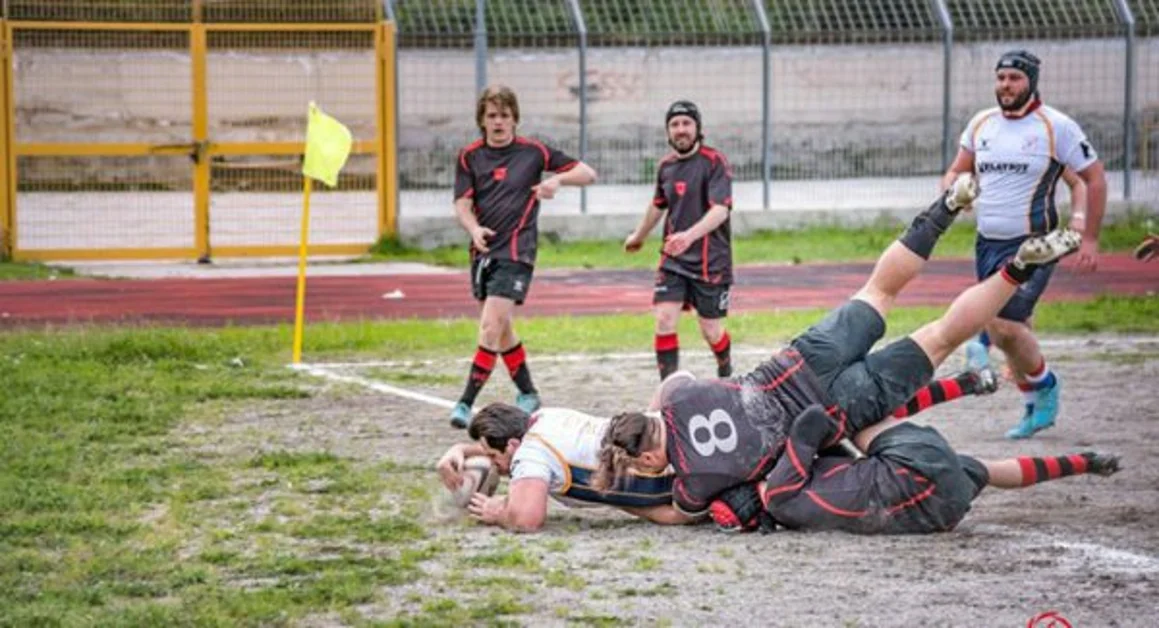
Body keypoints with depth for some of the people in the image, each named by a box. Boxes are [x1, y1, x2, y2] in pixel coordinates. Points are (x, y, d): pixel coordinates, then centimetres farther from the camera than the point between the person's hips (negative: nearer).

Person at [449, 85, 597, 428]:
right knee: (502, 330, 14)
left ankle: (466, 402, -16)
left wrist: (557, 179, -17)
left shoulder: (533, 152, -1)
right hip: (484, 251, 5)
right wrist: (474, 229, -23)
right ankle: (528, 394, 31)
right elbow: (462, 204, -2)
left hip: (516, 252, -5)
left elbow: (587, 174, 3)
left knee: (491, 326, -16)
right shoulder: (469, 157, 6)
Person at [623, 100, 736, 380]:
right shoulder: (666, 166, 7)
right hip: (673, 260, 4)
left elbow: (721, 209, -25)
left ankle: (726, 376, 35)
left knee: (711, 330, 5)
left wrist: (690, 236, -41)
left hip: (710, 260, -4)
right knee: (664, 320, -12)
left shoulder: (715, 162, -11)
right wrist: (638, 236, 41)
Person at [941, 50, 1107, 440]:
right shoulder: (982, 123, 8)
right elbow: (958, 170, 21)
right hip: (987, 243, 6)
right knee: (1015, 330, 11)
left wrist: (1089, 239, -5)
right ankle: (1036, 408, 25)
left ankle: (1044, 387, 7)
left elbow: (1094, 179, -2)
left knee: (1004, 325, -17)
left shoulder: (1056, 126, -7)